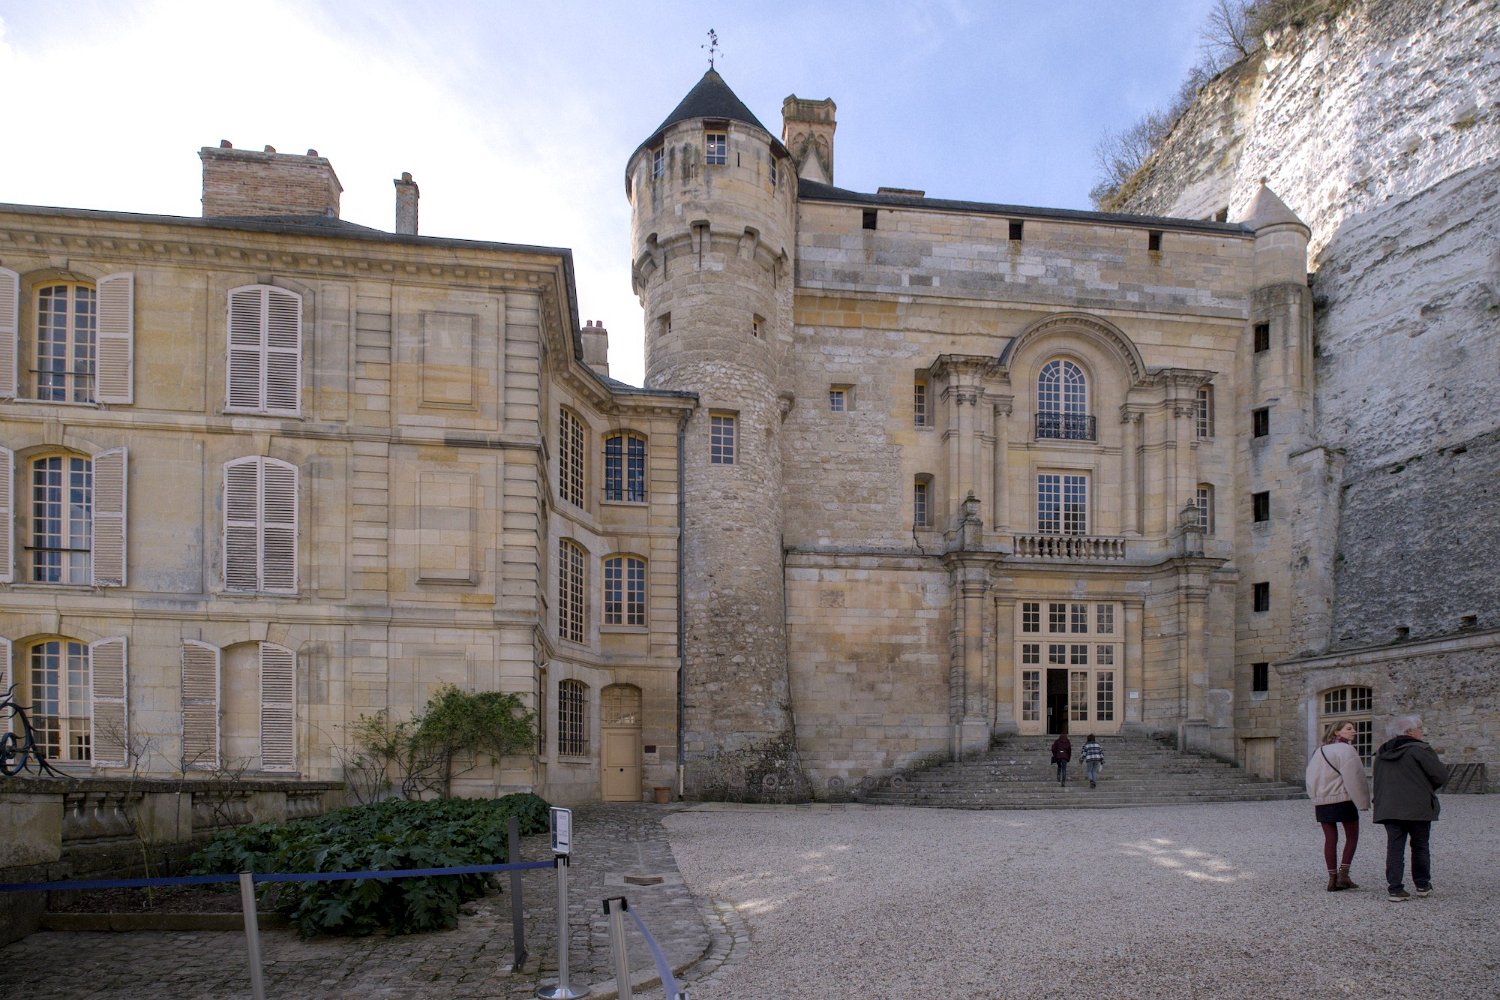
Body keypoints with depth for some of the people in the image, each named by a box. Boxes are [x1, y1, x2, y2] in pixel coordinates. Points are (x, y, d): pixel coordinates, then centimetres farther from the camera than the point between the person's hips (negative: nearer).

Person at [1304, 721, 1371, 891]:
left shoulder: (1319, 751, 13)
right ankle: (1343, 874, -3)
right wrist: (1363, 801, -10)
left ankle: (1332, 878, 6)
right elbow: (1353, 778, -16)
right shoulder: (1345, 750, -10)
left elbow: (1311, 779, 14)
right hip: (1343, 800, -6)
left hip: (1322, 802, 6)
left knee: (1330, 838, 8)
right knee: (1352, 836, 7)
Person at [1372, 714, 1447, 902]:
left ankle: (1395, 889, -2)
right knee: (1420, 847, 13)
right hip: (1418, 808, -4)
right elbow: (1441, 775, -10)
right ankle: (1422, 885, 24)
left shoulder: (1381, 754, 10)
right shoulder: (1419, 750, -10)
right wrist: (1427, 789, 9)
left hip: (1389, 809, 4)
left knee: (1394, 848, 3)